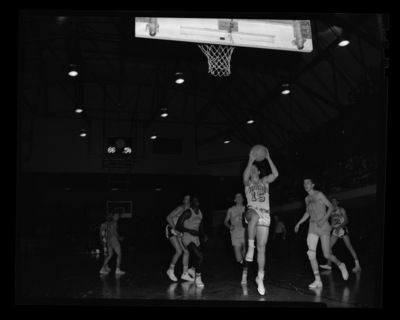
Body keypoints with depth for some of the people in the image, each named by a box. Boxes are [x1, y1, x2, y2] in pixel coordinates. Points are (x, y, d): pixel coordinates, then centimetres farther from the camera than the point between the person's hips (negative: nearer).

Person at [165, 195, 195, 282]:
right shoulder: (180, 208, -20)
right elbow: (168, 217, -23)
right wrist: (175, 229, -25)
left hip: (179, 233, 7)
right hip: (172, 231, -7)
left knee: (186, 251, -1)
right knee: (179, 251, -17)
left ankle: (185, 274, 7)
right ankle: (171, 270, 3)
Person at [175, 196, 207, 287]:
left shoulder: (200, 213, 12)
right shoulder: (187, 213, -12)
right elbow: (178, 226, -14)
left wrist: (203, 234, 3)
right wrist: (190, 231, -24)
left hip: (196, 238, 8)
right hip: (188, 239, -8)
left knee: (198, 259, 11)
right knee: (200, 257, -20)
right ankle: (198, 279, -7)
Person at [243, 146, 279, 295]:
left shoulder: (264, 181, 18)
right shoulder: (248, 183, 13)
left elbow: (276, 174, -2)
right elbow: (245, 177, -13)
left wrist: (268, 158, -7)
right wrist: (250, 160, -18)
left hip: (265, 215, 2)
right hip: (252, 211, -2)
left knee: (262, 248, 0)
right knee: (255, 215, -43)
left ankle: (260, 277, 9)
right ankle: (250, 246, -34)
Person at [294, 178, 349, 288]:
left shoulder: (319, 194, -4)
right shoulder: (307, 198, 15)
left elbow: (331, 206, -7)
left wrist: (323, 219, -18)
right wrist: (299, 223, 20)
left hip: (323, 226, -6)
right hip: (312, 226, 6)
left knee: (326, 255, -8)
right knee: (311, 254, -10)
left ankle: (340, 265, 24)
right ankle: (318, 280, -6)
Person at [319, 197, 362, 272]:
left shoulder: (341, 209, -2)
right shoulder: (332, 212, 14)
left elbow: (346, 220, -9)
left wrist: (339, 227, -22)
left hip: (342, 229, -6)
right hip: (335, 230, 6)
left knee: (349, 246, -13)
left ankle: (358, 266, -15)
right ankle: (329, 265, 4)